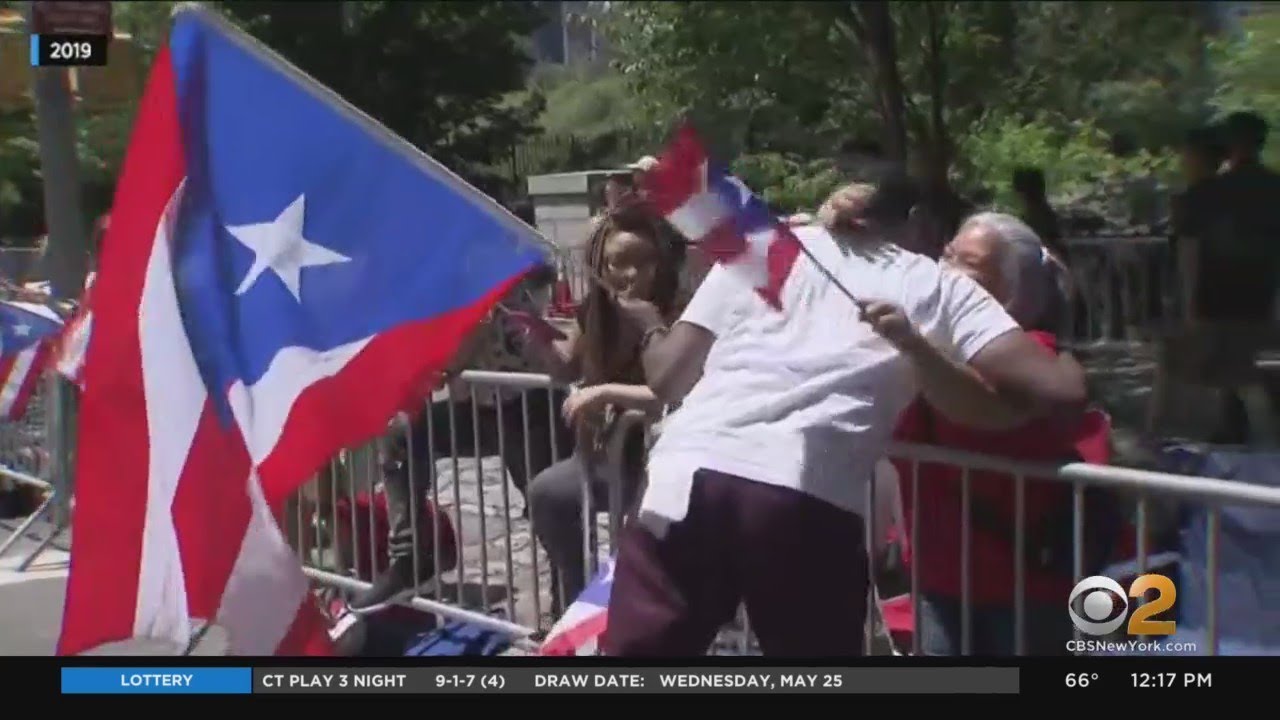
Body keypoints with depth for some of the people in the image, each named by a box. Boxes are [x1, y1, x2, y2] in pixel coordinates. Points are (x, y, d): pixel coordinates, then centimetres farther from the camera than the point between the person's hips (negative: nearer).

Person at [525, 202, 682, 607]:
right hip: (616, 450, 8)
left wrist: (607, 392, -35)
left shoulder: (674, 318, -24)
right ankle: (578, 601, 18)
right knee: (547, 493, 1)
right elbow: (568, 368, 16)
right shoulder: (598, 311, -2)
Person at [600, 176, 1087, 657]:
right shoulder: (943, 286, 18)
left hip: (689, 475, 1)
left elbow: (670, 379, 18)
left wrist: (651, 327, 39)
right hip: (814, 506, -1)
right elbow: (1060, 392, 7)